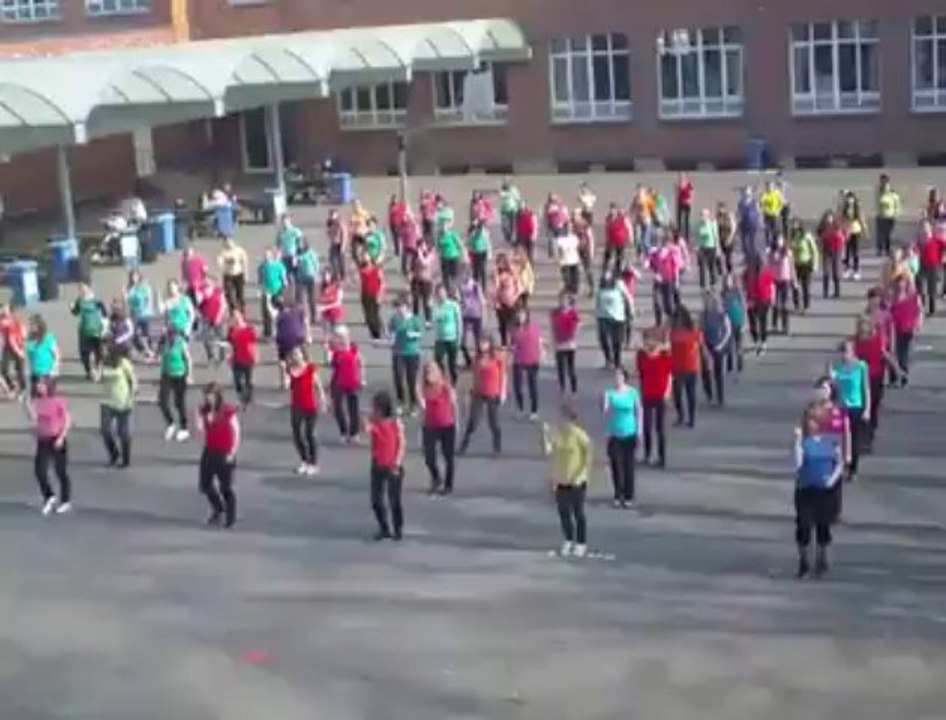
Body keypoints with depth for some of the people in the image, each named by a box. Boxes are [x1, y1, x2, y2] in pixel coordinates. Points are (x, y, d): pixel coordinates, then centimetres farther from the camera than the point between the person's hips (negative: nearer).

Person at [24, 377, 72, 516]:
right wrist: (28, 406, -14)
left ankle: (65, 501, 18)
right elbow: (33, 419, -2)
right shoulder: (36, 401, 5)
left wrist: (61, 437, -15)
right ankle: (49, 497, 15)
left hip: (57, 440, -5)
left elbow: (68, 420, -8)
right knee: (39, 470, -4)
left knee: (61, 471, 4)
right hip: (43, 441, 5)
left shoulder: (58, 401, -9)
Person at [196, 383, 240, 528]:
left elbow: (236, 432, -9)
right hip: (209, 451, 6)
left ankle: (230, 517, 16)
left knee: (225, 488, 0)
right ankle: (217, 509, 36)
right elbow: (201, 429, 2)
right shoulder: (203, 410, 2)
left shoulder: (228, 411, -14)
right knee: (205, 485, 10)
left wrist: (232, 453, -11)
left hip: (224, 453, -6)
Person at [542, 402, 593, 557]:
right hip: (560, 480, 5)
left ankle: (581, 544, 17)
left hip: (576, 481, -5)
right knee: (563, 512, 12)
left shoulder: (579, 434, -15)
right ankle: (568, 541, 28)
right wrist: (545, 434, -22)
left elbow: (589, 453, -10)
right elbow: (547, 451, -11)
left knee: (578, 513, 5)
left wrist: (583, 473, -13)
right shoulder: (555, 433, -2)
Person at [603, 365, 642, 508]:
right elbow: (605, 411, -14)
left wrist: (639, 431, 2)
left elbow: (639, 411, 3)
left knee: (628, 466, 5)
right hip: (614, 435, 0)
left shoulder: (633, 392, -5)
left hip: (630, 434, 0)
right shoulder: (609, 392, -7)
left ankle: (628, 496, 15)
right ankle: (618, 496, 16)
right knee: (616, 466, 1)